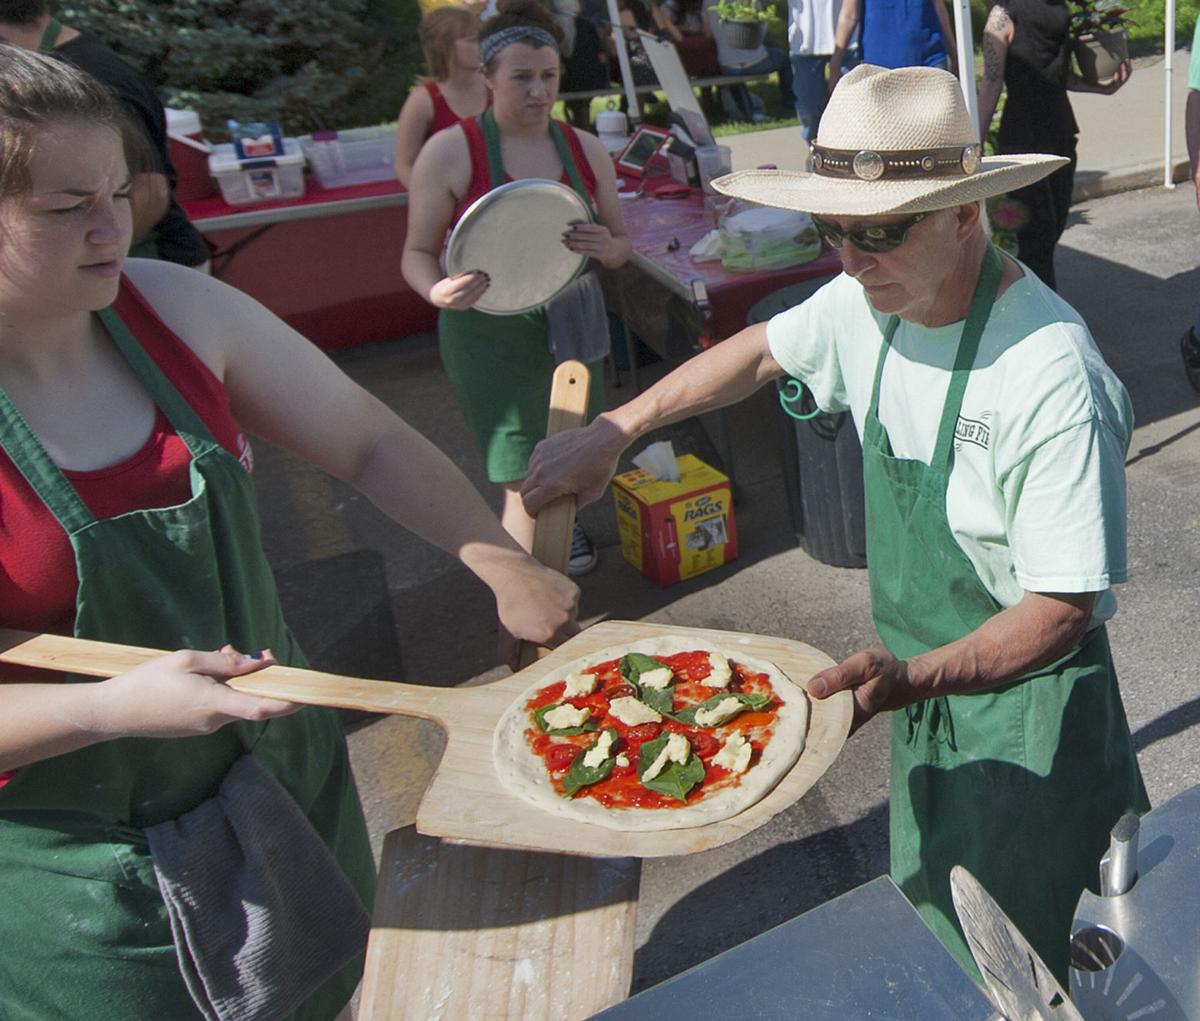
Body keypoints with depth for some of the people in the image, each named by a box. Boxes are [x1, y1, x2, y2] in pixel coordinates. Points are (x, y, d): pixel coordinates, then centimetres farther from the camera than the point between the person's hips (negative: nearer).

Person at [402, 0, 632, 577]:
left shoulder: (585, 150, 4)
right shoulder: (450, 152, -10)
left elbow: (621, 245, 11)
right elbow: (417, 253, -6)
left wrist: (605, 248, -14)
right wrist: (437, 291, -29)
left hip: (572, 322, 5)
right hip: (491, 332, -5)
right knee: (526, 480, -7)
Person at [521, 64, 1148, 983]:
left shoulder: (1051, 373, -32)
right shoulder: (869, 299, -10)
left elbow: (1064, 609, -27)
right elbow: (761, 352, 9)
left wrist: (909, 679, -41)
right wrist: (612, 431, 2)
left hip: (1023, 695, -7)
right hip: (925, 669, 7)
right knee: (927, 896, 27)